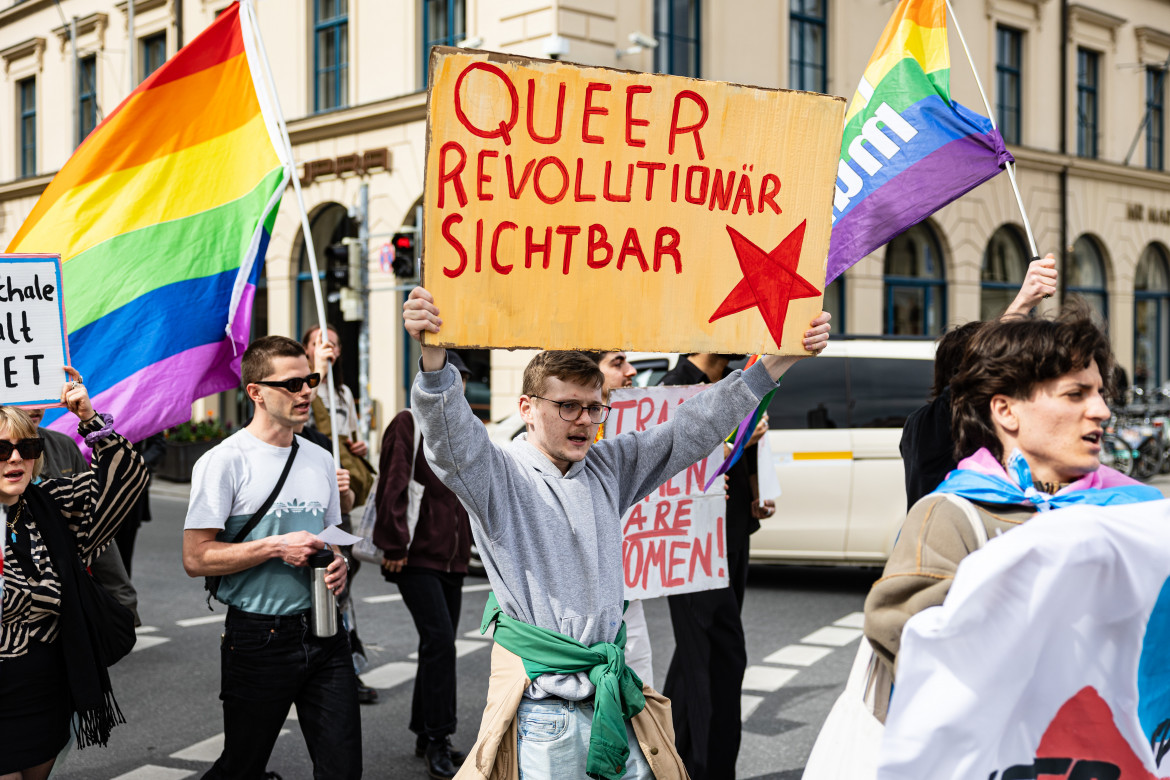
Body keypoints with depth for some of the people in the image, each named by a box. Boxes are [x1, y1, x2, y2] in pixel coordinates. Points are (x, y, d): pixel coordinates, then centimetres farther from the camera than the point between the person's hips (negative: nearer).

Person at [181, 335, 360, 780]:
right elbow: (196, 558, -13)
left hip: (324, 632, 5)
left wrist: (338, 564, 0)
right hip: (259, 638, -5)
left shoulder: (319, 460, 11)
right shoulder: (225, 462, -9)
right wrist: (277, 547, -17)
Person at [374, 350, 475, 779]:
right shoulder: (408, 424, -8)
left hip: (451, 556, 8)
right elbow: (393, 487, -13)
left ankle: (427, 735, 23)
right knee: (439, 639, -14)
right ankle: (437, 741, -7)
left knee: (439, 644, 12)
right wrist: (394, 545, -16)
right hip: (415, 555, -8)